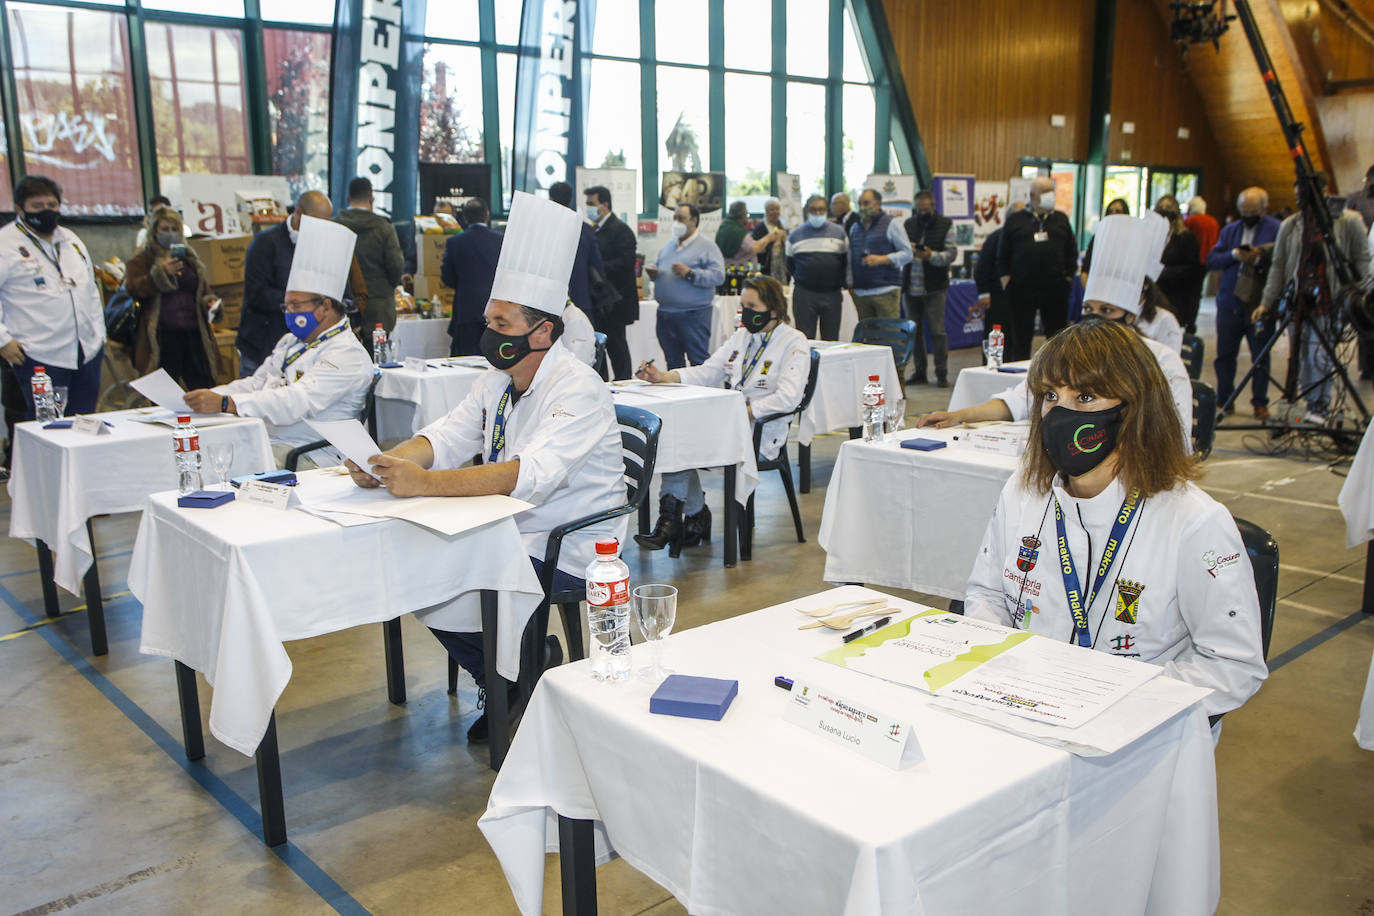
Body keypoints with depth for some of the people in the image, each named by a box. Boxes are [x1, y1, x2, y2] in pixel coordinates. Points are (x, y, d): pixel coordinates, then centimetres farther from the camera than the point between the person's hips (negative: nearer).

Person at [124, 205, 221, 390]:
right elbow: (132, 289, -9)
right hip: (162, 336, -4)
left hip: (193, 333, 4)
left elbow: (203, 289, 29)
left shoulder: (189, 257, 20)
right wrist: (161, 273, -20)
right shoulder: (142, 260, 5)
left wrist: (209, 301, 7)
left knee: (204, 388, 2)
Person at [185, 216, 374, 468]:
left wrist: (224, 404, -28)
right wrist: (208, 396, 6)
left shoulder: (347, 355, -10)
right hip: (258, 441, 9)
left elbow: (297, 402, -23)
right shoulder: (292, 341, 24)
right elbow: (256, 383, 25)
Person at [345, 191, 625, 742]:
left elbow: (533, 475, -34)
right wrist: (386, 463, -19)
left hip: (568, 554, -9)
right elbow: (444, 438, 3)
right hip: (512, 537, 9)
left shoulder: (578, 391, -20)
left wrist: (424, 483, -39)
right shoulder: (498, 382, 9)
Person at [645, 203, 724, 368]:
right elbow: (658, 266, 27)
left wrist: (690, 273, -23)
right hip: (665, 314, 7)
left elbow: (718, 276, -14)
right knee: (673, 361, 13)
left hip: (693, 315, -7)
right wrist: (653, 273, 3)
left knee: (699, 361, -5)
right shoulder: (668, 247, 19)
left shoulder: (707, 246, -3)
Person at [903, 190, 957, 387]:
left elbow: (951, 253, -5)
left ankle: (942, 374, 2)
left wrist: (932, 256, -23)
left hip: (934, 287, -4)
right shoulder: (908, 225, 13)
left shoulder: (946, 224, 3)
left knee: (937, 331, -5)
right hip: (911, 287, 4)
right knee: (914, 331, 7)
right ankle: (919, 373, 16)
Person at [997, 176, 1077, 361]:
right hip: (1022, 289, -2)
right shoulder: (1015, 220, 7)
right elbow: (1003, 255, 7)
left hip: (1055, 290, 2)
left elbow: (1072, 251, 16)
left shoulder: (1061, 219, 13)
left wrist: (1069, 277, 7)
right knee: (1022, 339, 4)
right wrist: (1006, 282, -1)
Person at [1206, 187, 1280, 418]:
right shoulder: (1230, 230, 14)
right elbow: (1211, 261, 4)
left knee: (1261, 355, 1)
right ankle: (1224, 399, 18)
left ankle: (1260, 402, 12)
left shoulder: (1277, 229, 0)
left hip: (1261, 302, -3)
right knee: (1225, 354, 6)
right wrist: (1234, 255, -11)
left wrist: (1259, 258, -21)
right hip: (1230, 302, 3)